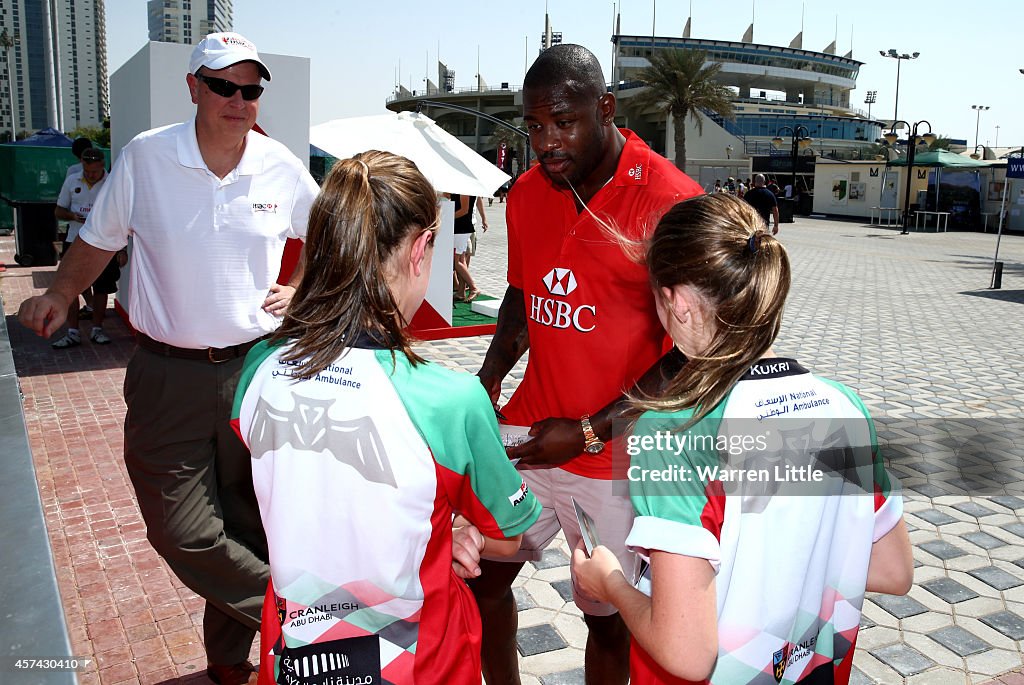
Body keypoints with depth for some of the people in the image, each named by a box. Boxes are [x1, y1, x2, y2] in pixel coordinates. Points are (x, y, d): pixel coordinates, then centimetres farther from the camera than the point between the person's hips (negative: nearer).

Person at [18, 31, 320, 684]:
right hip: (168, 374, -1)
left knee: (248, 526, 11)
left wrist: (299, 290, 4)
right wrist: (60, 295, 1)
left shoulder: (281, 167, 0)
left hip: (257, 367, 1)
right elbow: (99, 239, 12)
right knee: (184, 534, -5)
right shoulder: (145, 157, -3)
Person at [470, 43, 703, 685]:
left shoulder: (670, 200, -16)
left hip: (618, 458, -5)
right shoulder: (528, 192, 4)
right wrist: (486, 382, 1)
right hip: (530, 437, 6)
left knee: (608, 616, 11)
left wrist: (589, 433, -19)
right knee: (480, 572, 15)